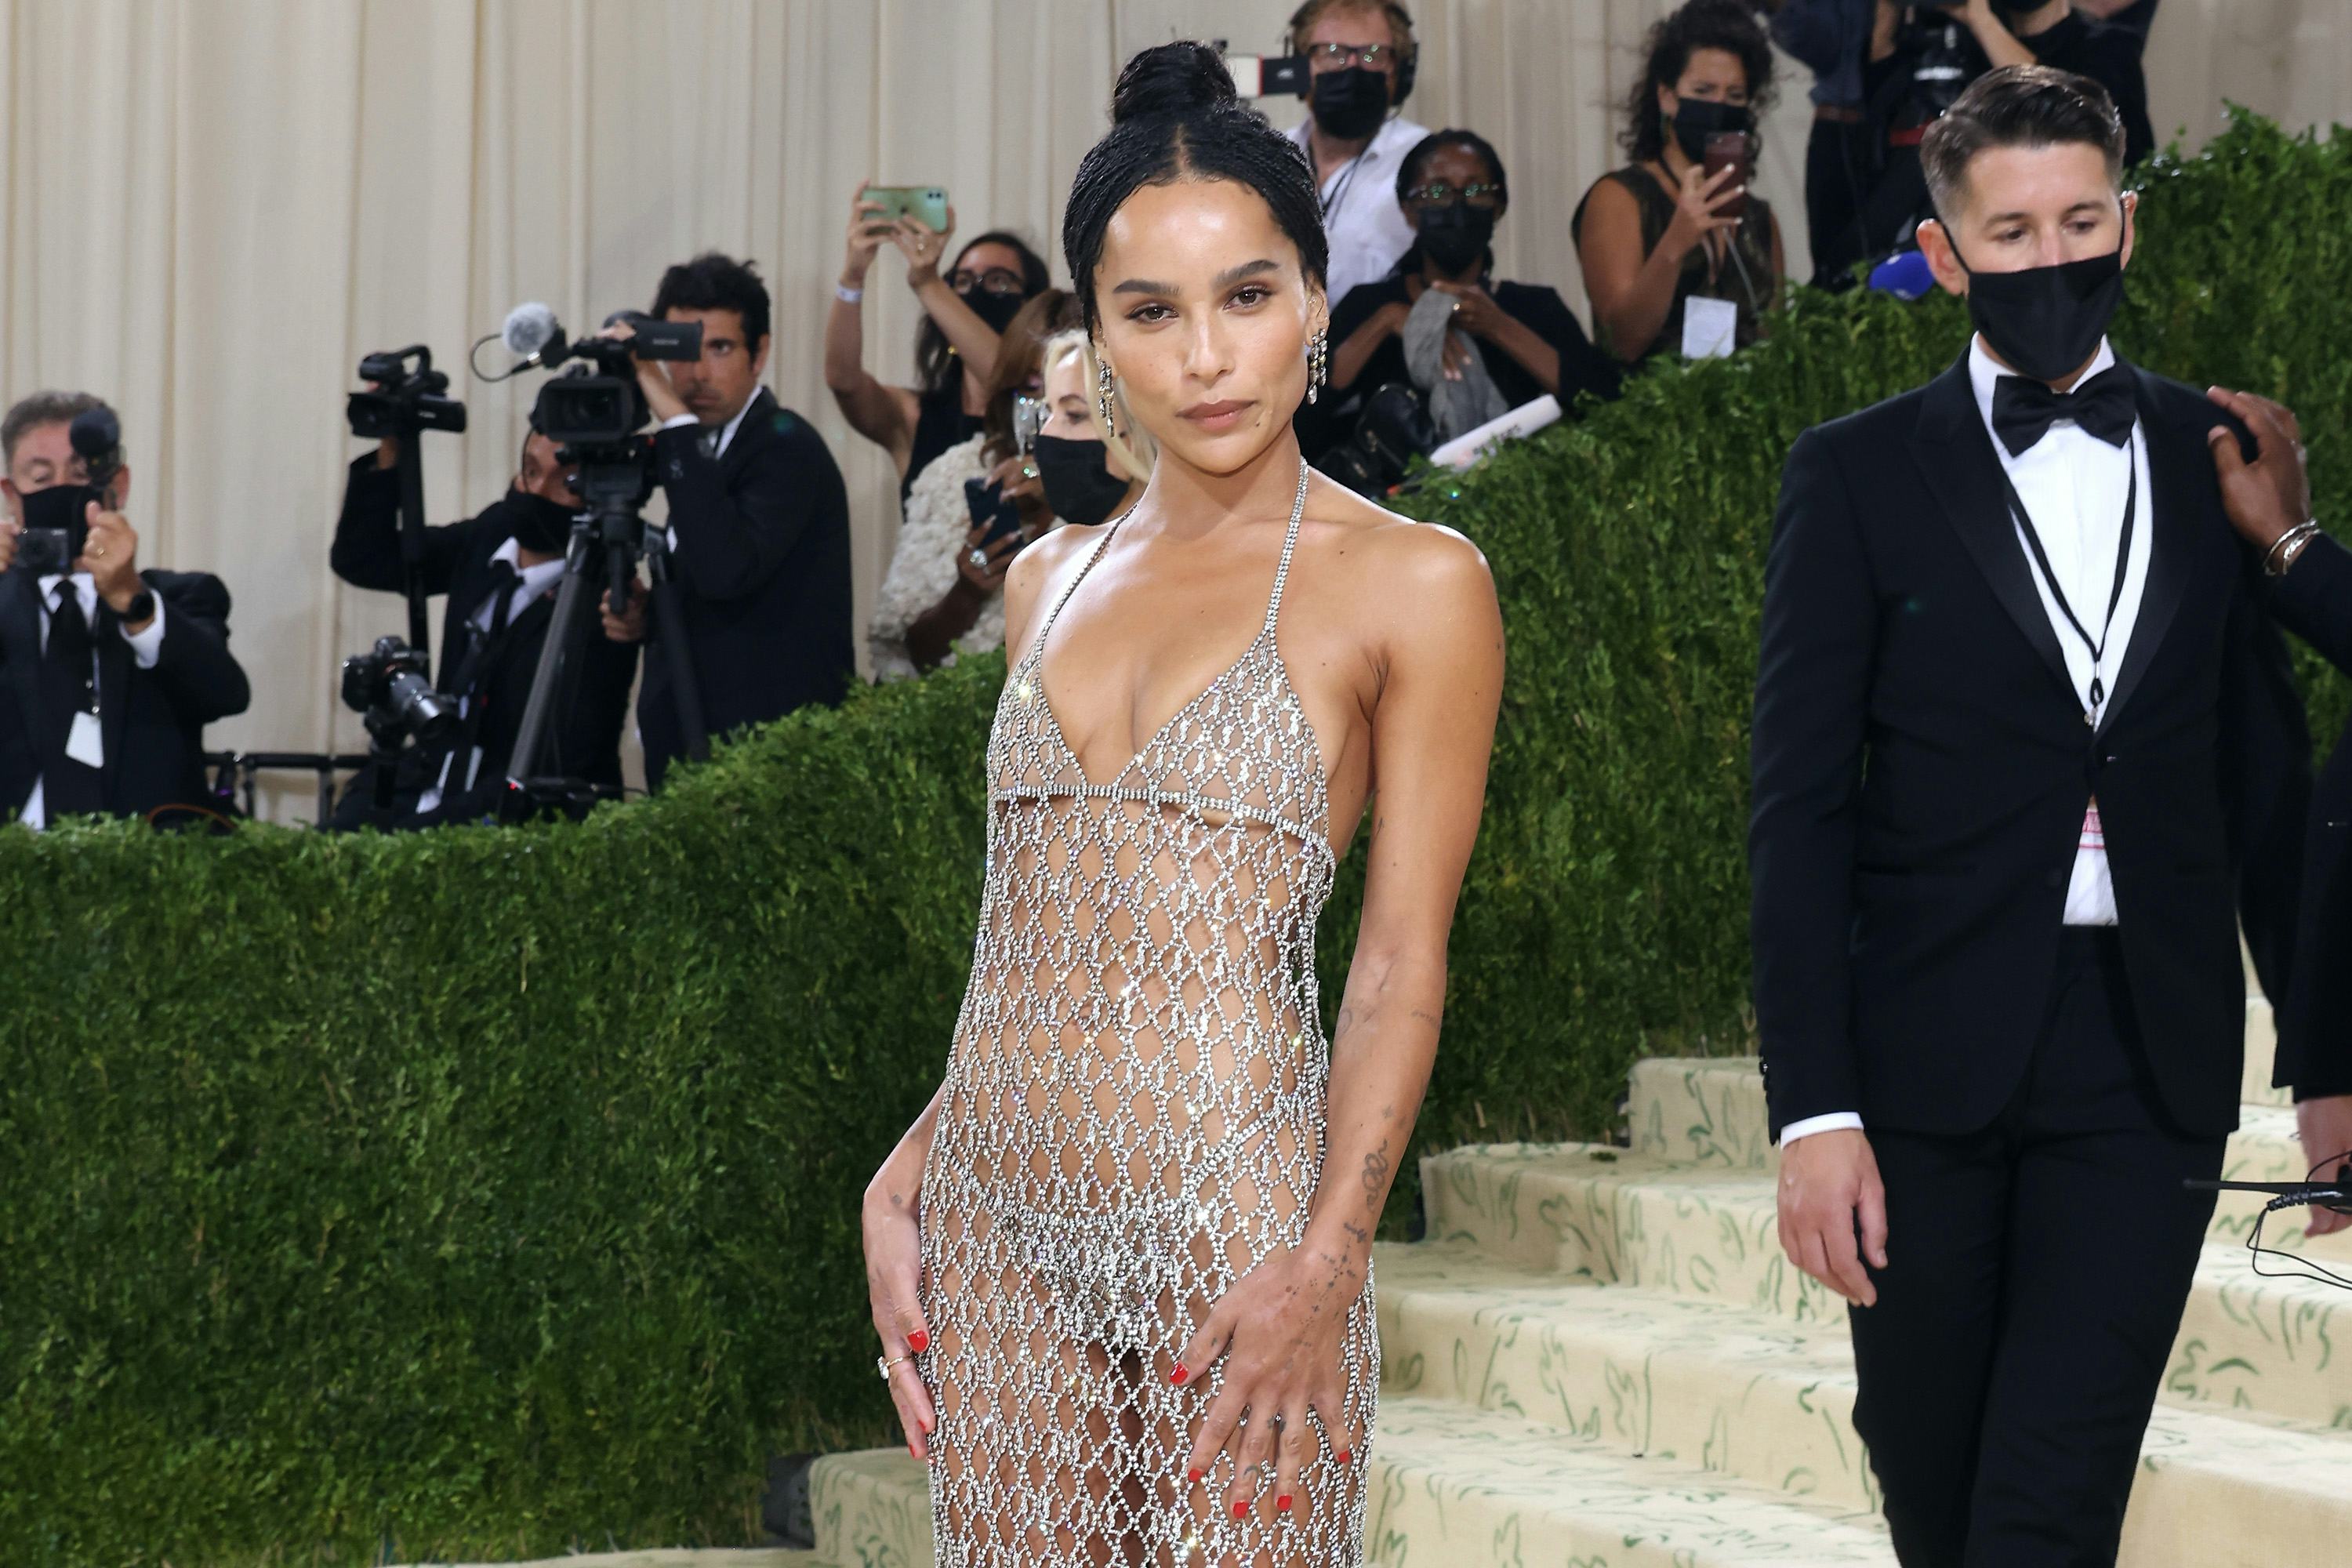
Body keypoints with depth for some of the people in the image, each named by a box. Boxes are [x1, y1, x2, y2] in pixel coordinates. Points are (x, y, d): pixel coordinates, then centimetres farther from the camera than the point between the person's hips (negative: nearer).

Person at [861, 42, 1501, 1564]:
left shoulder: (1413, 582, -3)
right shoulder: (1050, 580, 13)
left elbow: (1402, 966, -6)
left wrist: (1325, 1266, -16)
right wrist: (902, 1187, 7)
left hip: (1233, 1203, -5)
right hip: (998, 1212, 5)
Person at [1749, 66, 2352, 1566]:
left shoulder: (2213, 460, 9)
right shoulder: (1860, 475, 2)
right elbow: (1801, 806, -2)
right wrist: (1814, 1108, -10)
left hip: (2151, 1059, 1)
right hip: (1929, 1051, 0)